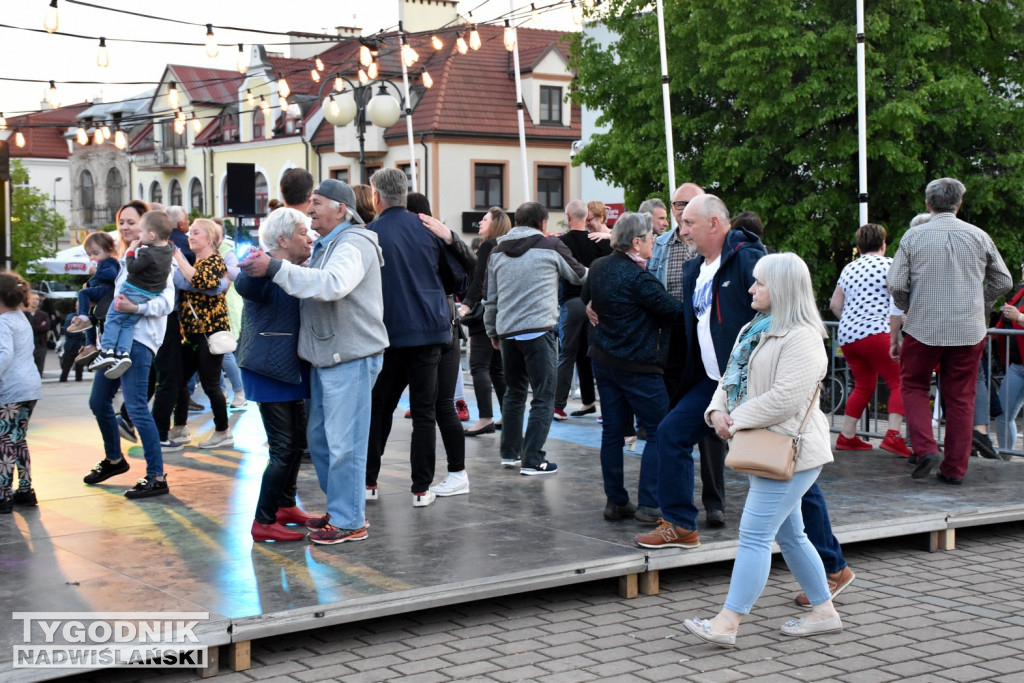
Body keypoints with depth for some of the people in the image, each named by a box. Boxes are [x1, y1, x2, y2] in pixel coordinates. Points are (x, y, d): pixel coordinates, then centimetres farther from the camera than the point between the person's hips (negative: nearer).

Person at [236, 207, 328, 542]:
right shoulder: (265, 271, -16)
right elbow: (243, 285, -38)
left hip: (292, 368, 10)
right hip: (270, 370, -10)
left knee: (297, 441, 18)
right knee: (283, 447, -8)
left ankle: (286, 506, 33)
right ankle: (263, 523, 0)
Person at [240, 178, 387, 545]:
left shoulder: (354, 243, -14)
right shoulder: (325, 245, 18)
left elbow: (332, 284, -32)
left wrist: (275, 268, -32)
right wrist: (269, 266, 8)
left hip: (352, 358, -10)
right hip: (325, 357, 10)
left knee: (343, 442, -5)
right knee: (318, 437, 15)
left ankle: (349, 522, 4)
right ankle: (344, 506, 27)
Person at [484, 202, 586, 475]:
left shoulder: (498, 252, 12)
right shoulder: (551, 246, 0)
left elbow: (490, 298, 16)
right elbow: (580, 276, 14)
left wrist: (492, 331, 26)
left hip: (507, 332, 5)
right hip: (538, 330, -5)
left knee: (514, 393, 19)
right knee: (544, 397, -1)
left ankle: (509, 453, 23)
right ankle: (532, 460, -6)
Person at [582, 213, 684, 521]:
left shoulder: (598, 267, 5)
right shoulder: (637, 277, -20)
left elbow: (587, 299, 22)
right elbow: (672, 308, -17)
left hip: (603, 359, 8)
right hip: (637, 364, -8)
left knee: (612, 431, 11)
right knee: (658, 431, 1)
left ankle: (615, 501, 14)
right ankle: (650, 502, -3)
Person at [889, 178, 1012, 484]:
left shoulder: (914, 236, -4)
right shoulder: (978, 236, 1)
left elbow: (896, 285, -6)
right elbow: (1003, 281, 7)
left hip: (923, 329, -1)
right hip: (969, 331, 2)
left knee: (914, 386, 15)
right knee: (961, 398, 9)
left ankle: (925, 448, -5)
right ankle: (955, 469, 11)